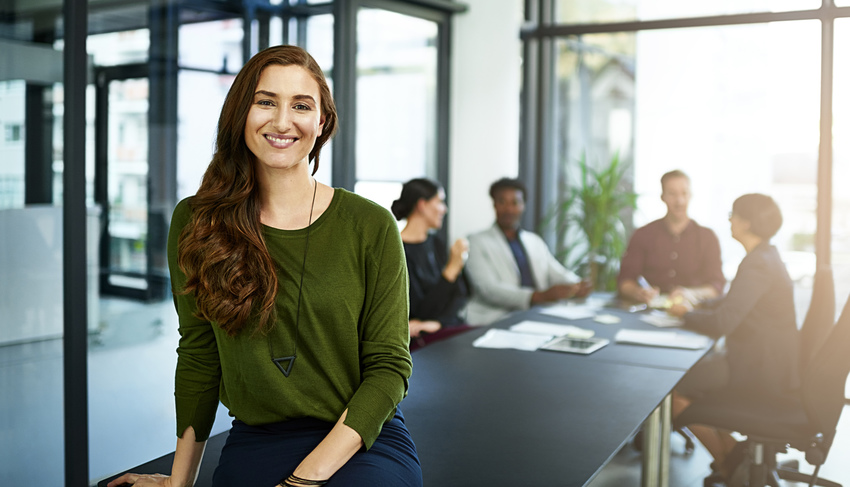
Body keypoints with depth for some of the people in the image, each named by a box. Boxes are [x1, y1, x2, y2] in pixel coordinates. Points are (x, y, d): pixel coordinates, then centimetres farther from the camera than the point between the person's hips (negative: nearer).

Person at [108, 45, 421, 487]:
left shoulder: (371, 227, -5)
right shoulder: (194, 222, 2)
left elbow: (388, 366, -6)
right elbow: (198, 358, 8)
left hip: (363, 445, -2)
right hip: (252, 446, 3)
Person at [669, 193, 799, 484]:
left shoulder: (757, 264, -23)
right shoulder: (767, 256, 10)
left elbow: (721, 323, -28)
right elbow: (733, 302, 21)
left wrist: (686, 314, -9)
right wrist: (695, 307, 8)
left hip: (760, 369, -10)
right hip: (767, 361, 10)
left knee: (673, 391, -6)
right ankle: (732, 453, 21)